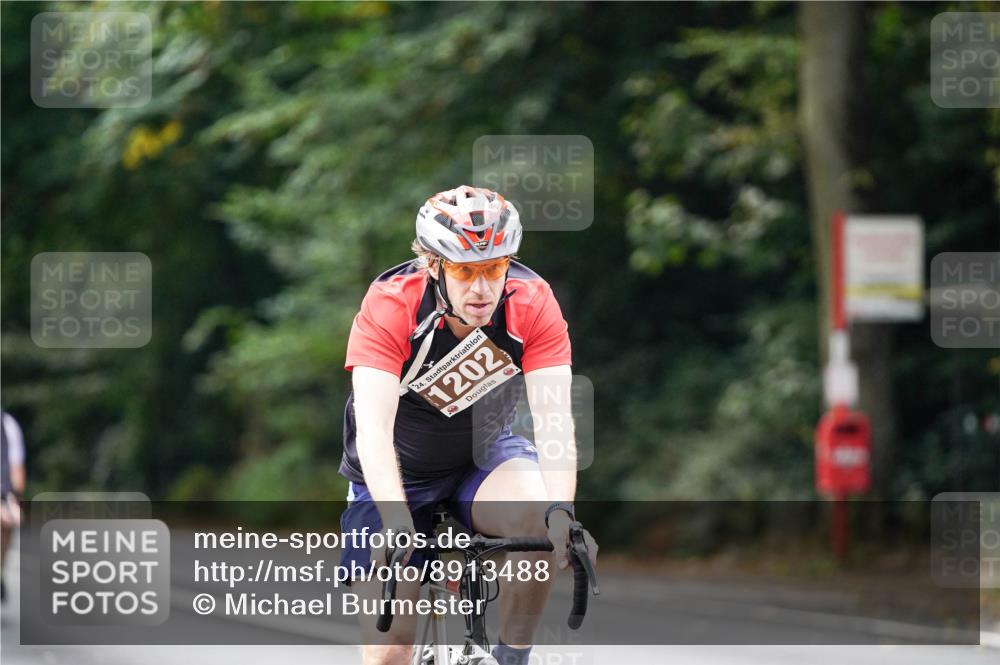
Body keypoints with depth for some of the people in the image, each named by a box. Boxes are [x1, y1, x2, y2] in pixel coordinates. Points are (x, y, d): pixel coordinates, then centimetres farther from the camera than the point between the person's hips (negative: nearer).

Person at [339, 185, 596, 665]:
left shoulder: (533, 302, -23)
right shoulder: (390, 306, -29)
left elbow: (553, 419, -31)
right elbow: (373, 427, -38)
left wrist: (560, 512, -48)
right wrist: (396, 522, -54)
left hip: (484, 455, 1)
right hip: (397, 476, -1)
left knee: (540, 521, -32)